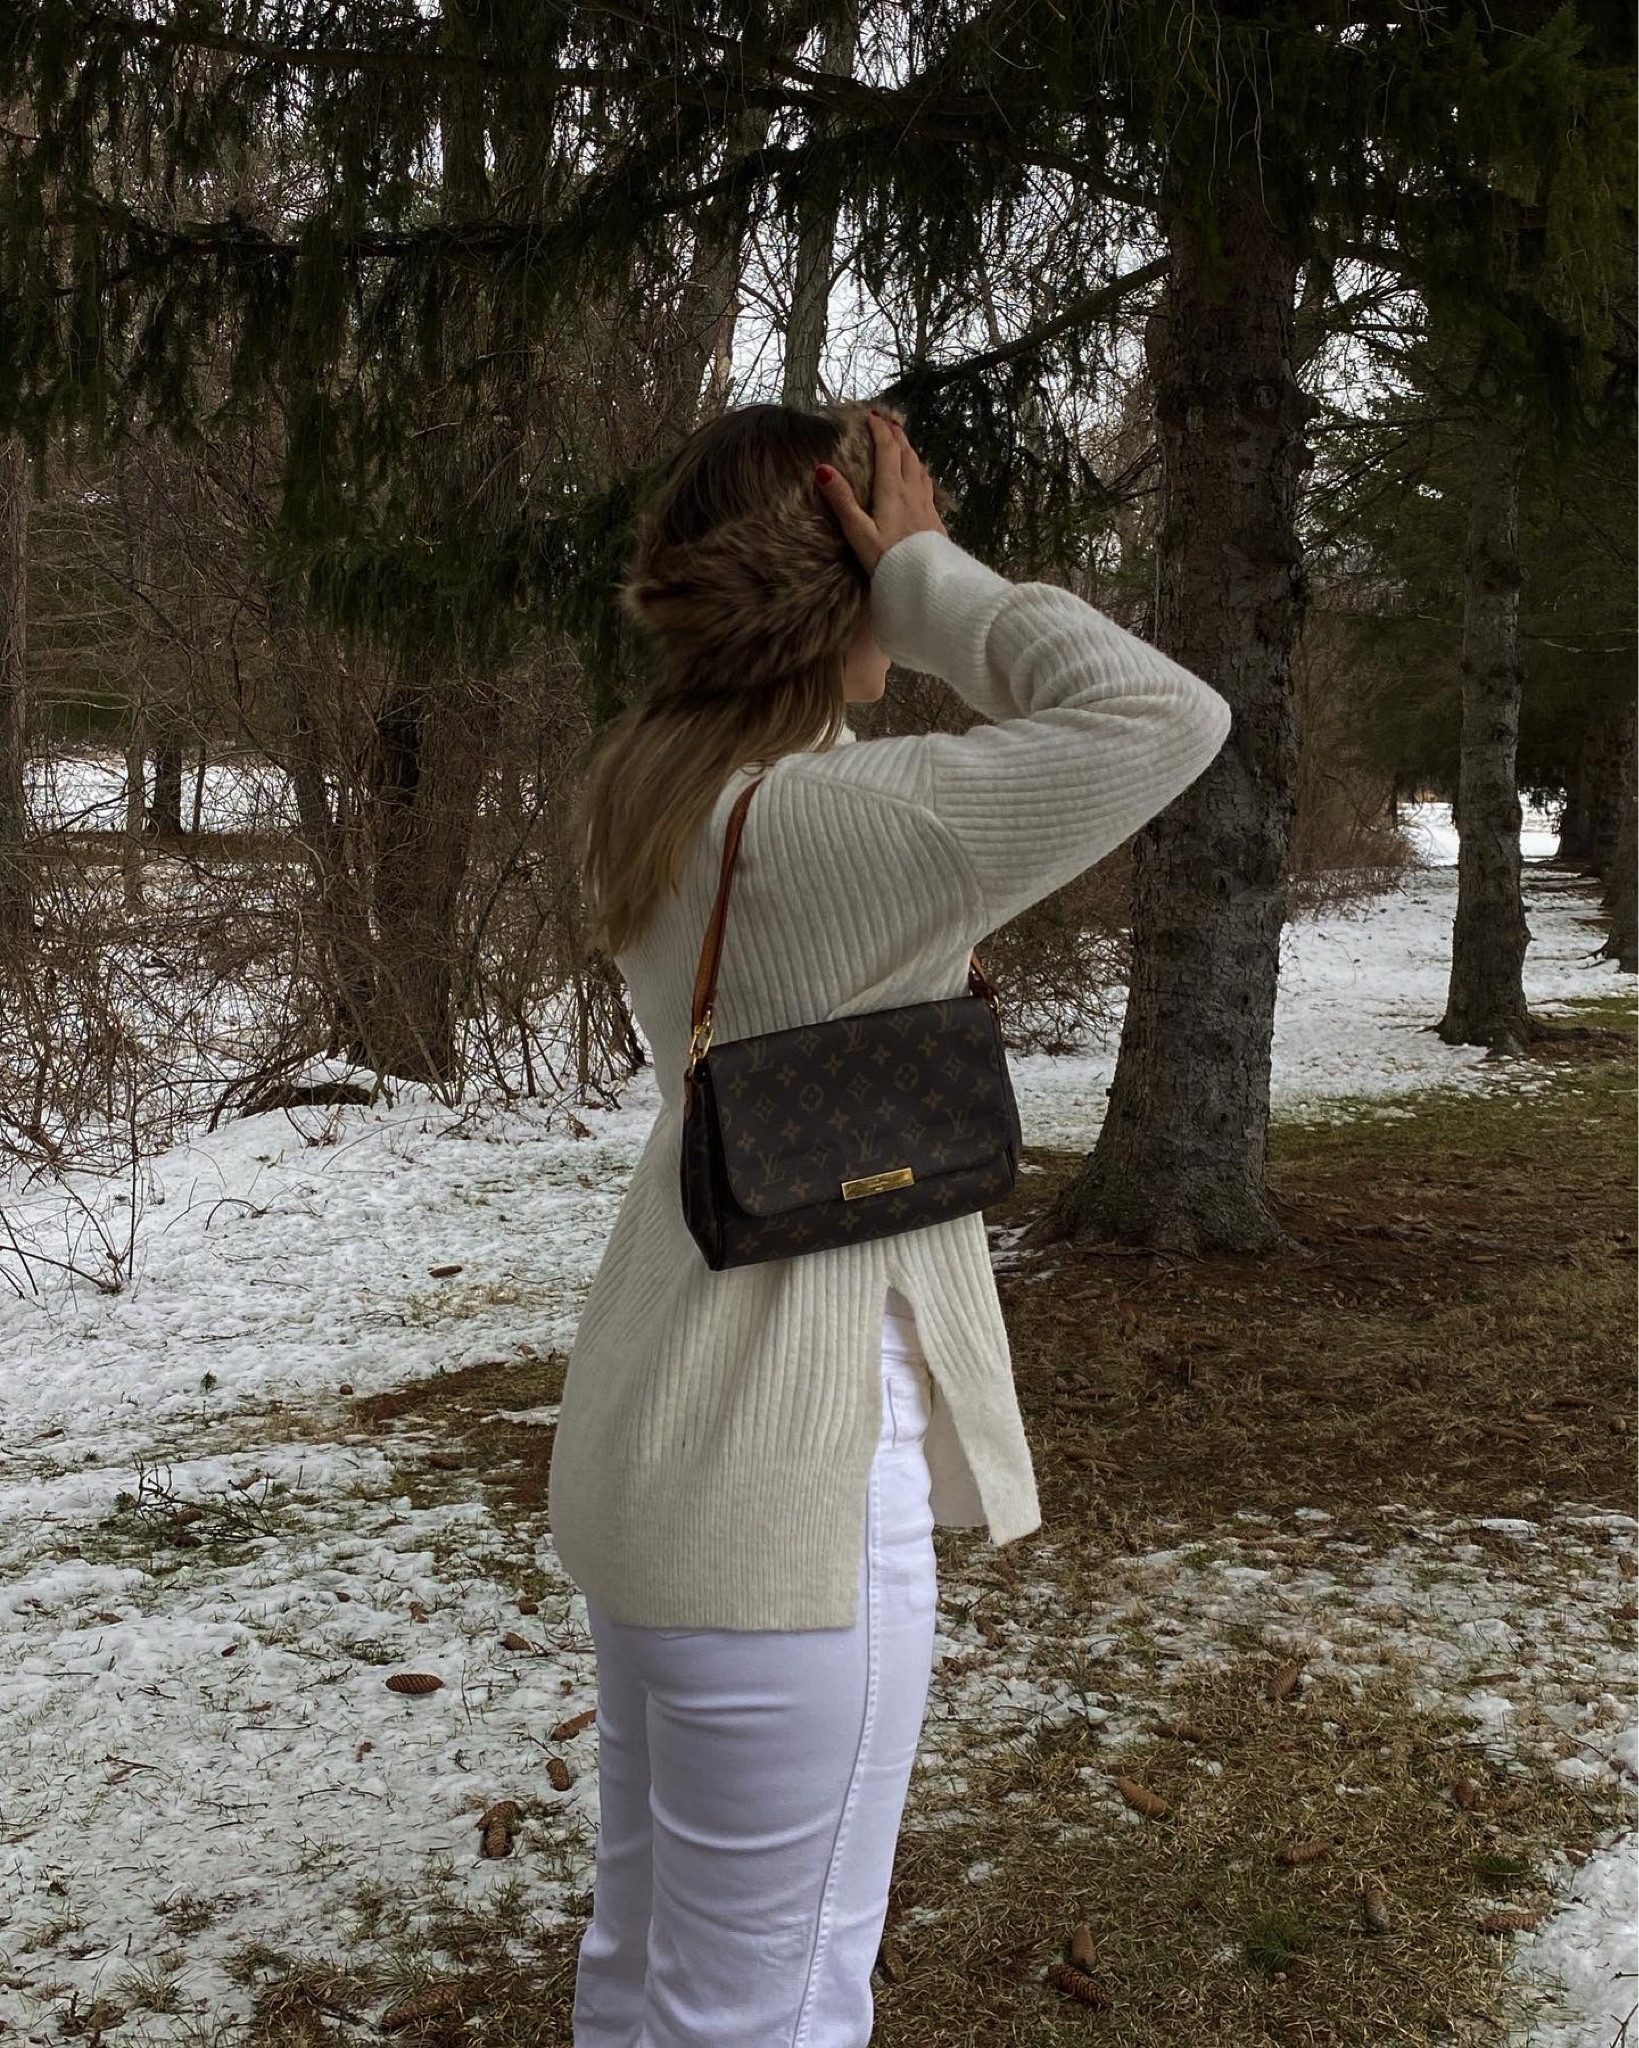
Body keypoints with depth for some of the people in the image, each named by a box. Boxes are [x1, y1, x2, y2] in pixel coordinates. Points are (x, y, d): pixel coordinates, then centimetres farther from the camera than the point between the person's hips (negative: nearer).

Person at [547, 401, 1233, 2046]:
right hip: (787, 1478, -9)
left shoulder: (657, 786, 4)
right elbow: (1164, 718, -24)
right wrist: (929, 574, -15)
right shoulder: (822, 824, -23)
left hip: (650, 1442, 9)